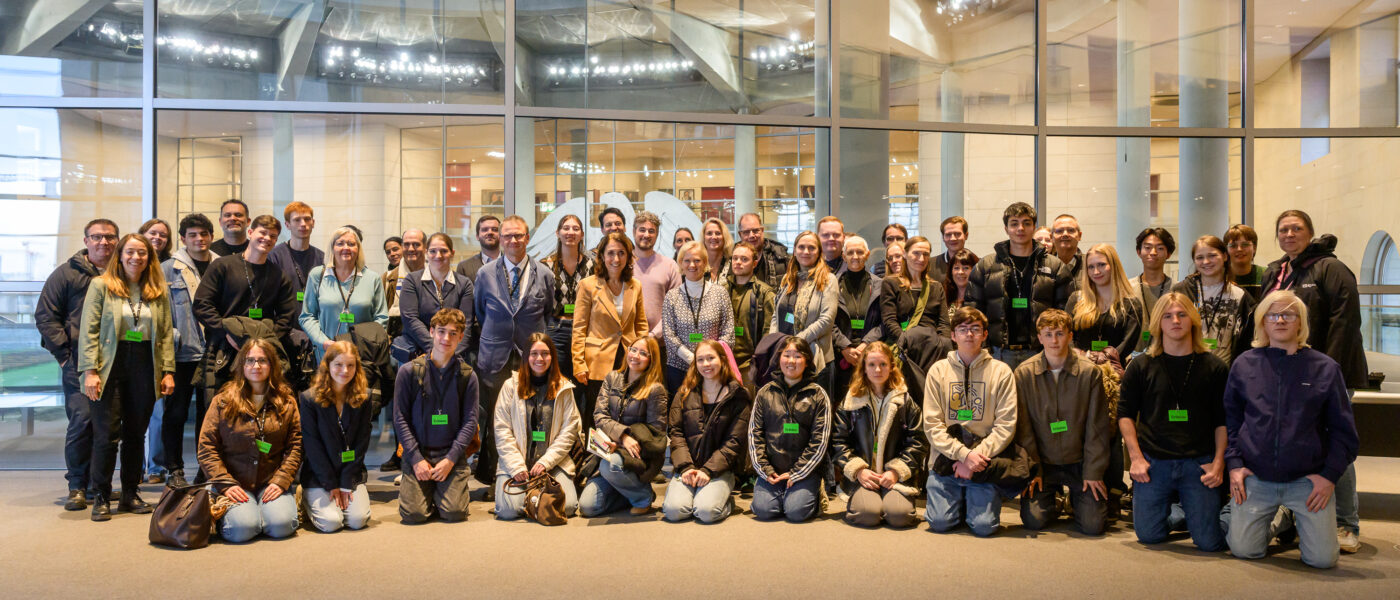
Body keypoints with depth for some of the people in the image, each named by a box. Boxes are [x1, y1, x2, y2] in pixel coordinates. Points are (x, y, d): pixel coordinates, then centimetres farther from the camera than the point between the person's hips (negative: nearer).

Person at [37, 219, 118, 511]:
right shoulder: (67, 273, 5)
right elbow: (45, 316, 4)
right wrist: (65, 352, -3)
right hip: (79, 363, -2)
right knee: (82, 420, -7)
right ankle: (77, 486, 5)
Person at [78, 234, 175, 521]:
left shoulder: (159, 292, 10)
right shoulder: (101, 285, 1)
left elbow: (166, 335, 10)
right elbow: (88, 332, -3)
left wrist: (168, 371, 2)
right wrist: (90, 370, -11)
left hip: (144, 366, 3)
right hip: (111, 366, -3)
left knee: (136, 433, 7)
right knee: (107, 434, -4)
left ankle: (131, 494, 18)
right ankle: (100, 498, 8)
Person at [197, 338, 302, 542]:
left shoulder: (286, 402, 7)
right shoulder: (223, 401, 3)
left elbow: (295, 445, 4)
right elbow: (206, 448, 1)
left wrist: (280, 481, -9)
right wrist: (226, 484, -10)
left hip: (271, 484, 1)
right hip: (235, 484, -1)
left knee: (281, 525, -25)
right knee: (243, 528, -26)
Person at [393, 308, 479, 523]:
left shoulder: (467, 375, 3)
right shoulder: (409, 371, 0)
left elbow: (470, 421, 0)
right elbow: (400, 418, 0)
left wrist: (451, 459, -11)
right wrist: (416, 458, -9)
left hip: (452, 454, 1)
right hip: (417, 452, 0)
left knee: (454, 513, -14)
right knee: (414, 514, -15)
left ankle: (440, 492, 20)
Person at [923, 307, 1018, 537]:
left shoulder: (1001, 371, 2)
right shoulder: (938, 370, 4)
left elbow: (1006, 425, -3)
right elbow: (932, 424, -2)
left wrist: (978, 455, -14)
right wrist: (964, 453, -15)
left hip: (984, 460, 0)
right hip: (946, 458, 1)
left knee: (984, 525, -14)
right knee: (940, 522, -12)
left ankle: (973, 501, 20)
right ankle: (959, 500, 21)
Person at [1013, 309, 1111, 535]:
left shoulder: (1090, 372, -6)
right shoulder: (1023, 374, -5)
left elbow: (1098, 427, -3)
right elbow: (1023, 427, -2)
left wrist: (1094, 472, -6)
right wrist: (1032, 469, -5)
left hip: (1080, 462, 0)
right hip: (1042, 463, 0)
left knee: (1093, 525, -10)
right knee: (1033, 520, -13)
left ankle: (1076, 497, 25)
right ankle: (1054, 499, 22)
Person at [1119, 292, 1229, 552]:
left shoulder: (1214, 367, 5)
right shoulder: (1141, 366, 5)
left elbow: (1224, 420, 6)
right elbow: (1125, 413, 6)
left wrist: (1219, 462, -4)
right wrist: (1136, 457, -3)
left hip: (1198, 463, 0)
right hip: (1154, 462, 0)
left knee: (1209, 541, -4)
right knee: (1150, 535, 0)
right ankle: (1172, 509, 31)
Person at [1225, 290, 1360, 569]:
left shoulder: (1325, 368, 1)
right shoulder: (1244, 364, 4)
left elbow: (1343, 430, 5)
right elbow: (1229, 418, 10)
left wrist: (1330, 475, -3)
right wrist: (1234, 464, 1)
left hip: (1308, 480, 0)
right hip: (1255, 478, 1)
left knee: (1323, 558, -5)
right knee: (1243, 550, -4)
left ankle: (1301, 520, 26)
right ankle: (1276, 520, 27)